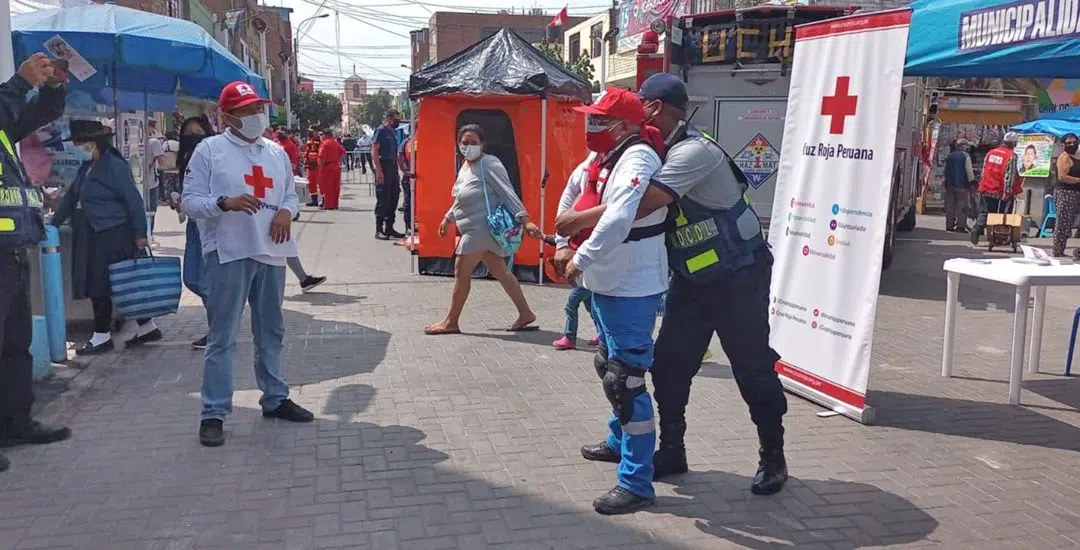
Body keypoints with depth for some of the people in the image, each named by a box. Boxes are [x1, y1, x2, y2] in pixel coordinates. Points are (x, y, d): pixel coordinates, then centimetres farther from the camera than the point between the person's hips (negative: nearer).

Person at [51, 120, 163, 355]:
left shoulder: (115, 166, -12)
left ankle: (102, 337, 7)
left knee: (99, 286, -4)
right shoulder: (86, 168, 16)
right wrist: (53, 224, 23)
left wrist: (140, 234, -17)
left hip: (111, 236, -9)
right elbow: (71, 197, 23)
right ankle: (147, 327, 18)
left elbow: (134, 200, -15)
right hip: (90, 236, 9)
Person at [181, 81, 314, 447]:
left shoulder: (276, 152, 14)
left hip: (272, 253, 6)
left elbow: (290, 194, 20)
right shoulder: (209, 149, -3)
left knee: (271, 331, 15)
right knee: (222, 336, -3)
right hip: (229, 254, -5)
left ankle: (275, 398, 28)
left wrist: (286, 211, -3)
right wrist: (226, 203, -24)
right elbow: (189, 201, -6)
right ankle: (214, 413, 3)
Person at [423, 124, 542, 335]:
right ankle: (525, 314, 17)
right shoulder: (465, 166, 14)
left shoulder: (489, 164, -13)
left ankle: (450, 322, 9)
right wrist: (448, 218, 24)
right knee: (500, 272, 11)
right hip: (475, 229, 9)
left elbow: (508, 193, -20)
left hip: (483, 227, -9)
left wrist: (524, 220, -26)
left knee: (461, 271, -3)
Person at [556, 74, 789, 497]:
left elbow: (644, 204, -36)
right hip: (691, 278, 9)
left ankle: (773, 458, 18)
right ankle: (671, 451, 20)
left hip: (738, 276, -8)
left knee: (752, 367, 2)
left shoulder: (694, 151, -24)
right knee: (669, 364, 7)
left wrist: (581, 220, -28)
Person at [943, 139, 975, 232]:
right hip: (961, 184, -5)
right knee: (961, 206, -3)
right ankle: (961, 226, -6)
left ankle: (949, 225, 7)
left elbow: (945, 169, 15)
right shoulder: (966, 156, -6)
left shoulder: (950, 156, 10)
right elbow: (969, 170, -9)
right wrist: (972, 180, 1)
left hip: (950, 184, 5)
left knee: (950, 205, 6)